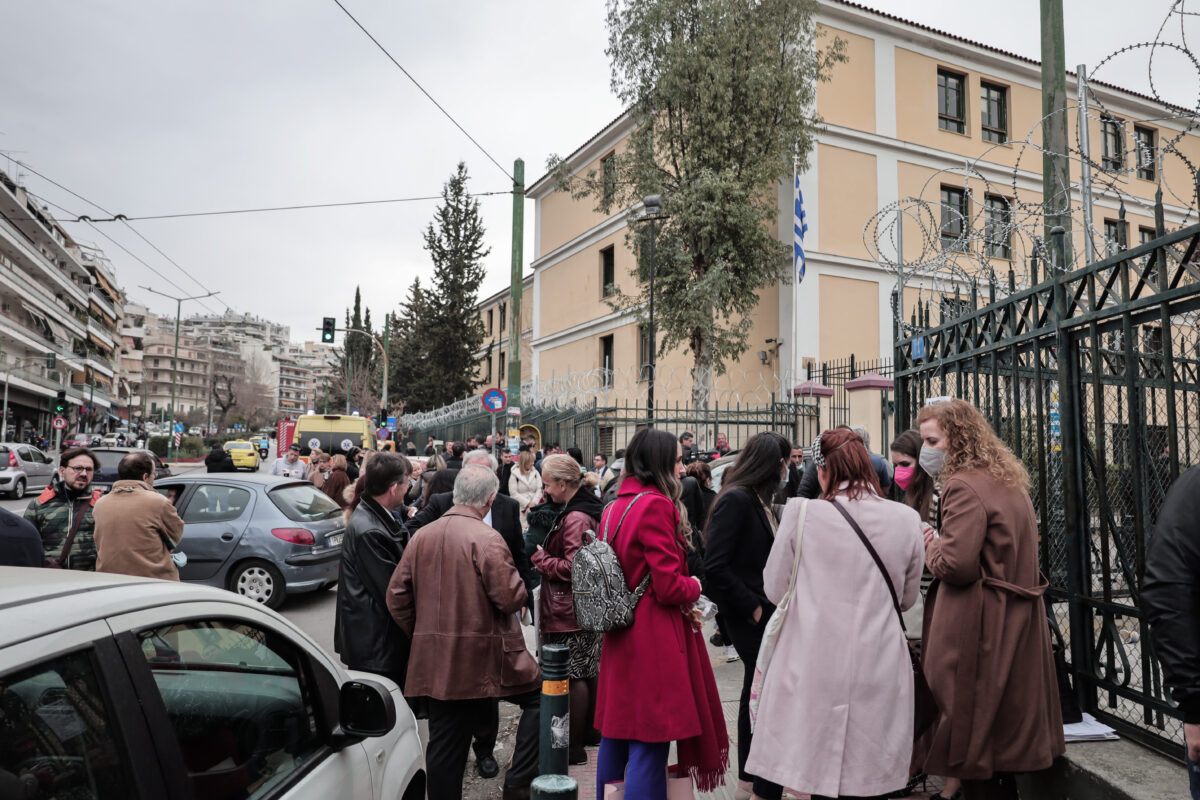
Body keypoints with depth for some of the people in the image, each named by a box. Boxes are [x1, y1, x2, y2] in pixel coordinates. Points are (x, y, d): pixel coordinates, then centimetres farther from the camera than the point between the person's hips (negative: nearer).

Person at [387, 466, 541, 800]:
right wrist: (520, 588, 5)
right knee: (539, 696, 11)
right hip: (484, 658, -6)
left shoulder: (422, 536, 5)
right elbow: (512, 598, -17)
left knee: (445, 742, 14)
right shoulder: (486, 538, -14)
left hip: (435, 659, 6)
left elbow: (396, 596, 7)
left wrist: (421, 635, 16)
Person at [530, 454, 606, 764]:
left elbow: (572, 567, -24)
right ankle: (590, 731, 33)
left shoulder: (575, 518, -21)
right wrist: (546, 554, 12)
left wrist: (540, 558, -11)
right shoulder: (589, 510, 10)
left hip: (571, 611, -10)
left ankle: (574, 746, 7)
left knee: (574, 676, -2)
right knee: (590, 671, 19)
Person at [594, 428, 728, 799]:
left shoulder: (615, 507, 9)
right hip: (654, 636, -9)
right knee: (649, 744, -2)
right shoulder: (656, 505, -16)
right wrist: (694, 588, 1)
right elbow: (669, 586, -20)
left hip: (620, 637, 9)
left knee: (616, 734, 17)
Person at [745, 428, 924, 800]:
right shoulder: (906, 519, -2)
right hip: (878, 672, 2)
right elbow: (907, 597, 12)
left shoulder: (802, 512, -10)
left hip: (812, 668, -2)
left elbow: (775, 589, 0)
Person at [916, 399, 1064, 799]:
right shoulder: (1010, 483, 14)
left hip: (979, 629, -10)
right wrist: (941, 543, 12)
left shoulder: (964, 486, -17)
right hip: (1017, 625, 10)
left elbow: (956, 564, -24)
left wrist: (931, 546, -5)